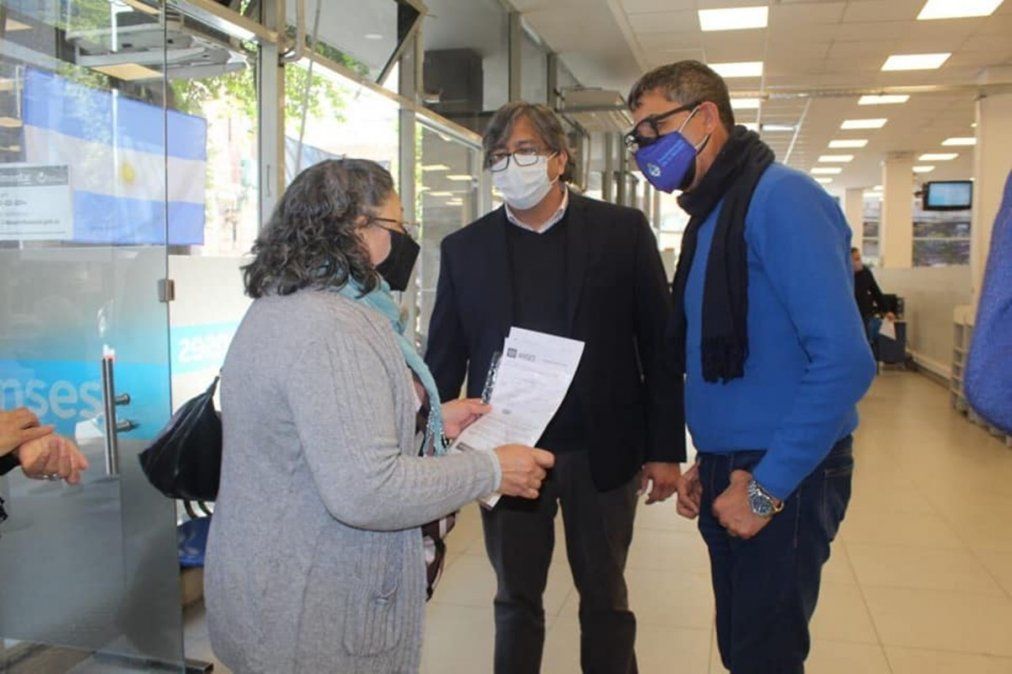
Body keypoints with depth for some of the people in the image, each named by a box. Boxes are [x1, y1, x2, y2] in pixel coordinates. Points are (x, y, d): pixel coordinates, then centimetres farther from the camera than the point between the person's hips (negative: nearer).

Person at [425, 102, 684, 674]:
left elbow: (659, 343, -2)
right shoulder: (465, 249, 3)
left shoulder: (623, 230, -1)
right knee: (516, 601, 15)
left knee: (605, 597, 16)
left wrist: (666, 449, -4)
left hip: (602, 453, -1)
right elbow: (444, 358, 4)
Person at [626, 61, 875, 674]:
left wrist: (766, 489, -19)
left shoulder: (780, 198, -15)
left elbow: (845, 360, -23)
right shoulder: (711, 214, 12)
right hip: (730, 472, 8)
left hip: (782, 480, -8)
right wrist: (709, 463, 11)